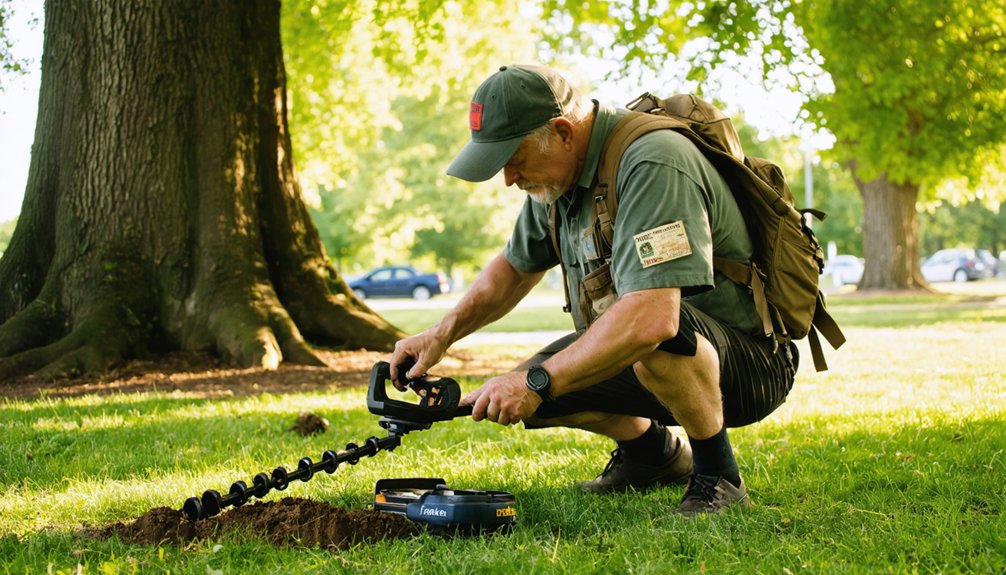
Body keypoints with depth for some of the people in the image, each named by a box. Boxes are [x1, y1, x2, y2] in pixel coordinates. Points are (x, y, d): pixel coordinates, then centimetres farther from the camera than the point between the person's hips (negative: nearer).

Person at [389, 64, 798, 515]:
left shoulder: (651, 163, -28)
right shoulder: (558, 173, 1)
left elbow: (652, 317, -40)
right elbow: (515, 266, 19)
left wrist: (537, 382, -35)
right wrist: (442, 334, 3)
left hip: (749, 362, -9)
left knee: (659, 333, -39)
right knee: (520, 395, -2)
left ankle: (718, 476, -13)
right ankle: (652, 450, 22)